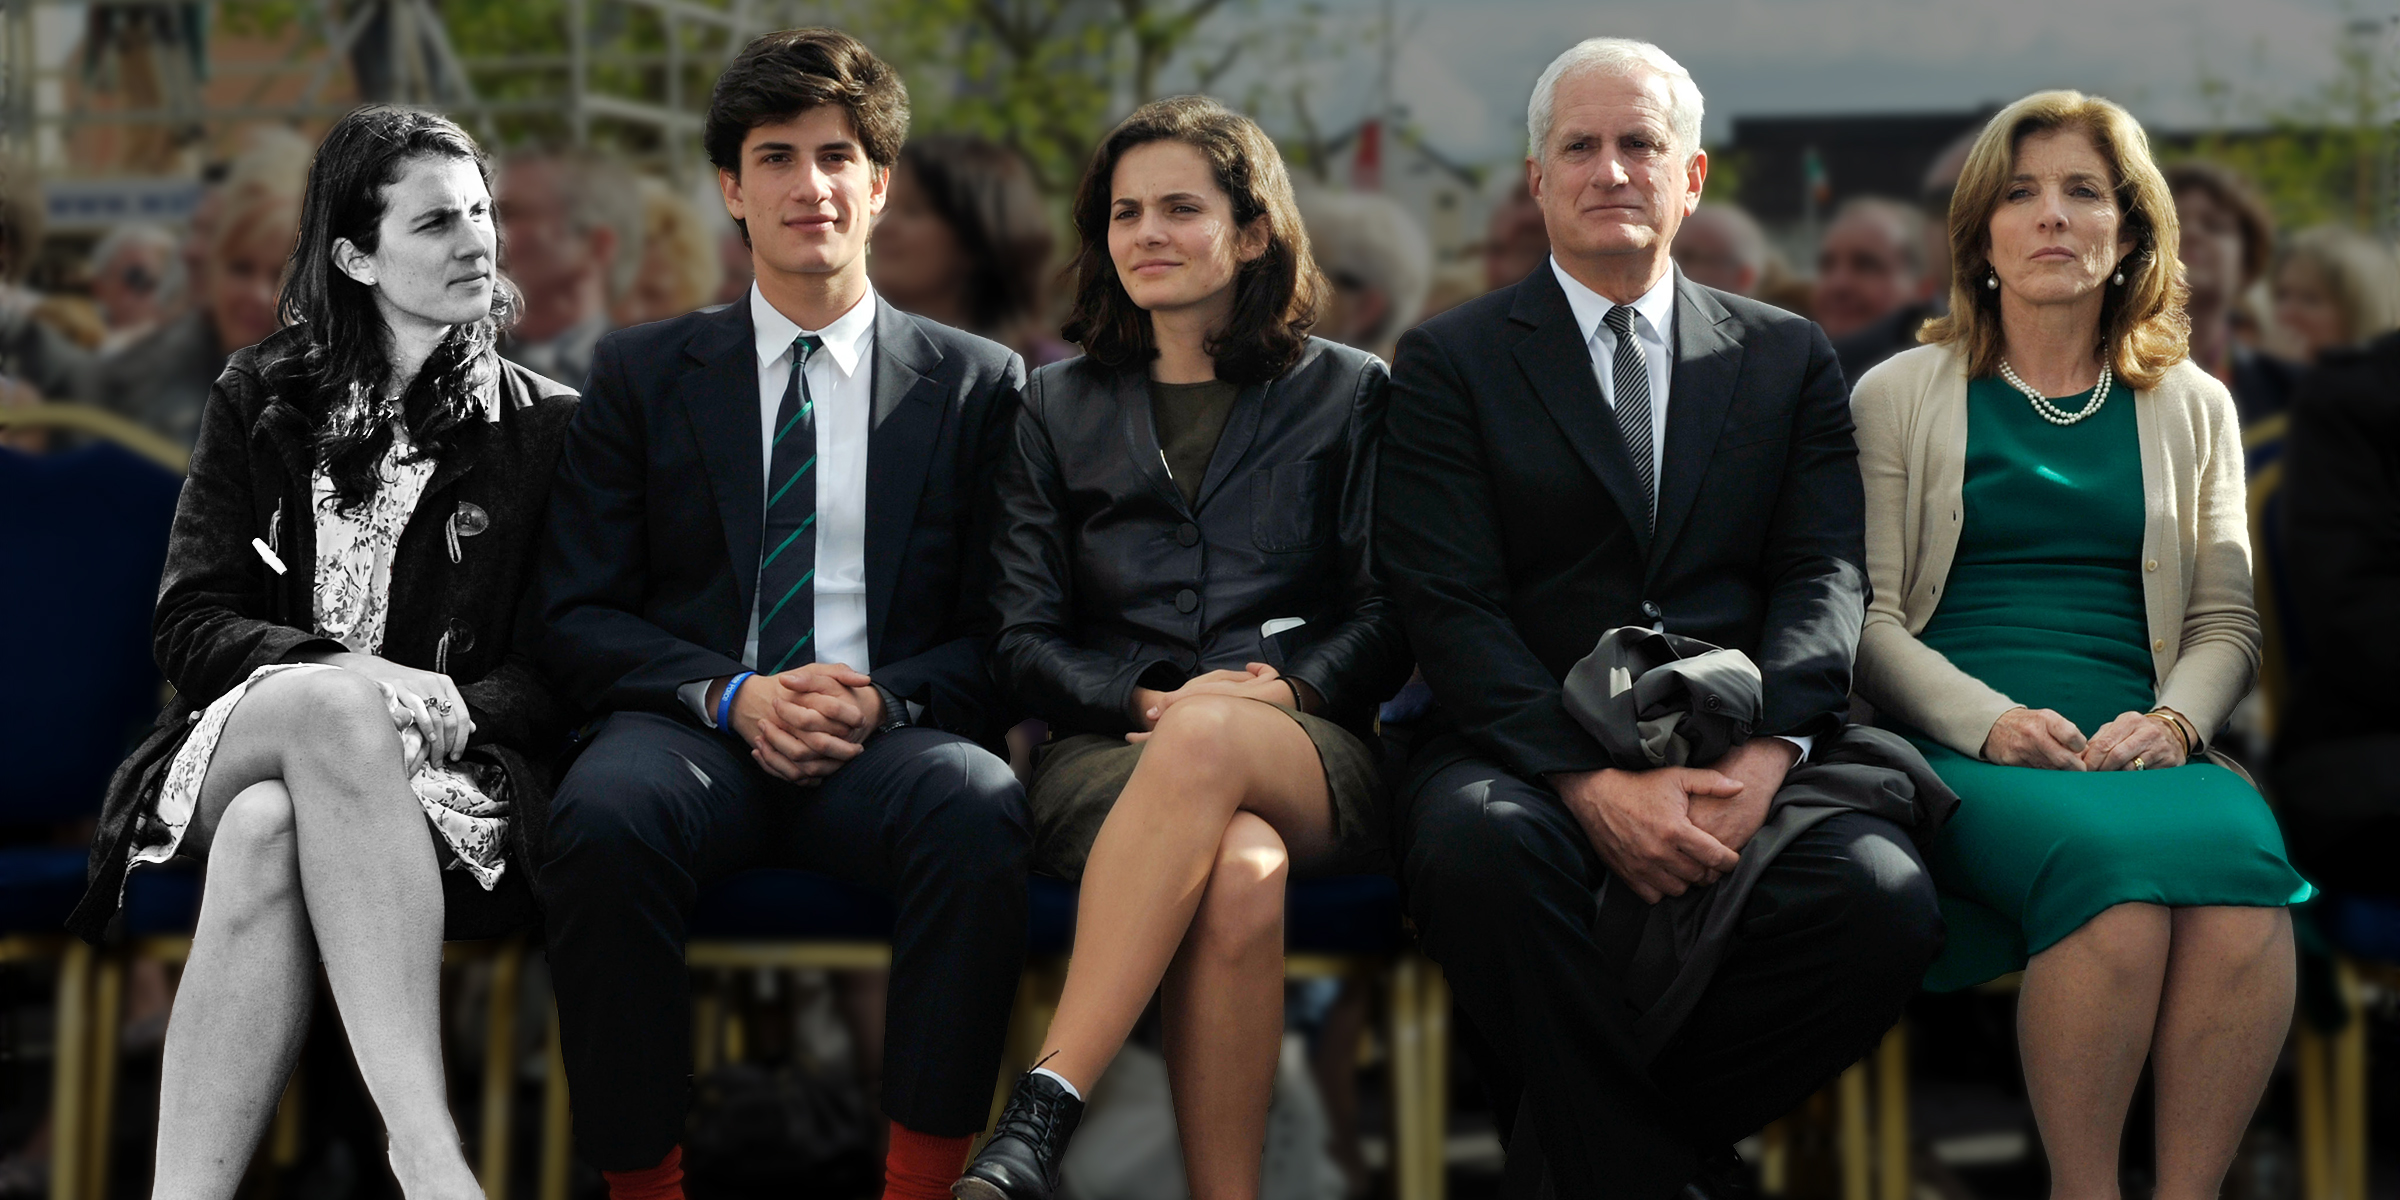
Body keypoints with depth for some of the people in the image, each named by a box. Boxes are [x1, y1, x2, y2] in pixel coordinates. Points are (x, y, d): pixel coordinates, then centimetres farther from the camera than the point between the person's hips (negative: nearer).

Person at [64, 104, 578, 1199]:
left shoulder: (547, 428, 11)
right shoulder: (262, 402, 16)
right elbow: (190, 623, 6)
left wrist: (457, 709, -17)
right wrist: (347, 679, -14)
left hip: (457, 780, 0)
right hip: (242, 734, 1)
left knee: (269, 834, -36)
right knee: (328, 699, -38)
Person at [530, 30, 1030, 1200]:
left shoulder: (976, 385, 14)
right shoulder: (642, 373, 15)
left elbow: (998, 629, 10)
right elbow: (576, 616, 8)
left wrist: (886, 700, -11)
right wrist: (733, 695, -10)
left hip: (888, 744, 0)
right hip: (695, 727, 0)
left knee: (981, 812, -36)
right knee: (603, 818, -35)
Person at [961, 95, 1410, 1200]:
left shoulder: (1349, 395, 16)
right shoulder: (1057, 409, 20)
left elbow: (1391, 611, 8)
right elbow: (1025, 642, 12)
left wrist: (1291, 686, -12)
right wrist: (1146, 701, -8)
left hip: (1315, 764, -1)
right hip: (1111, 752, 1)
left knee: (1207, 743, -41)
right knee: (1240, 871, -39)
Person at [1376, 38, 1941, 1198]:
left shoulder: (1789, 359, 18)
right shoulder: (1451, 360, 9)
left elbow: (1825, 576, 6)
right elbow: (1451, 608, -2)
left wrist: (1764, 754, -14)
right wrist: (1595, 786, -17)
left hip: (1738, 759, 2)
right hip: (1527, 755, -2)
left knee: (1883, 898, -29)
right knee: (1480, 848, -38)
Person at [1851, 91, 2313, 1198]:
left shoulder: (2191, 408, 21)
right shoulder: (1900, 396, 13)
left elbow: (2227, 621, 17)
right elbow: (1867, 618, 6)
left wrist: (2171, 720, -6)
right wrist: (1991, 722, -11)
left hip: (2144, 741, 2)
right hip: (1963, 744, -2)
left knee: (2240, 862, -34)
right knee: (2114, 866, -36)